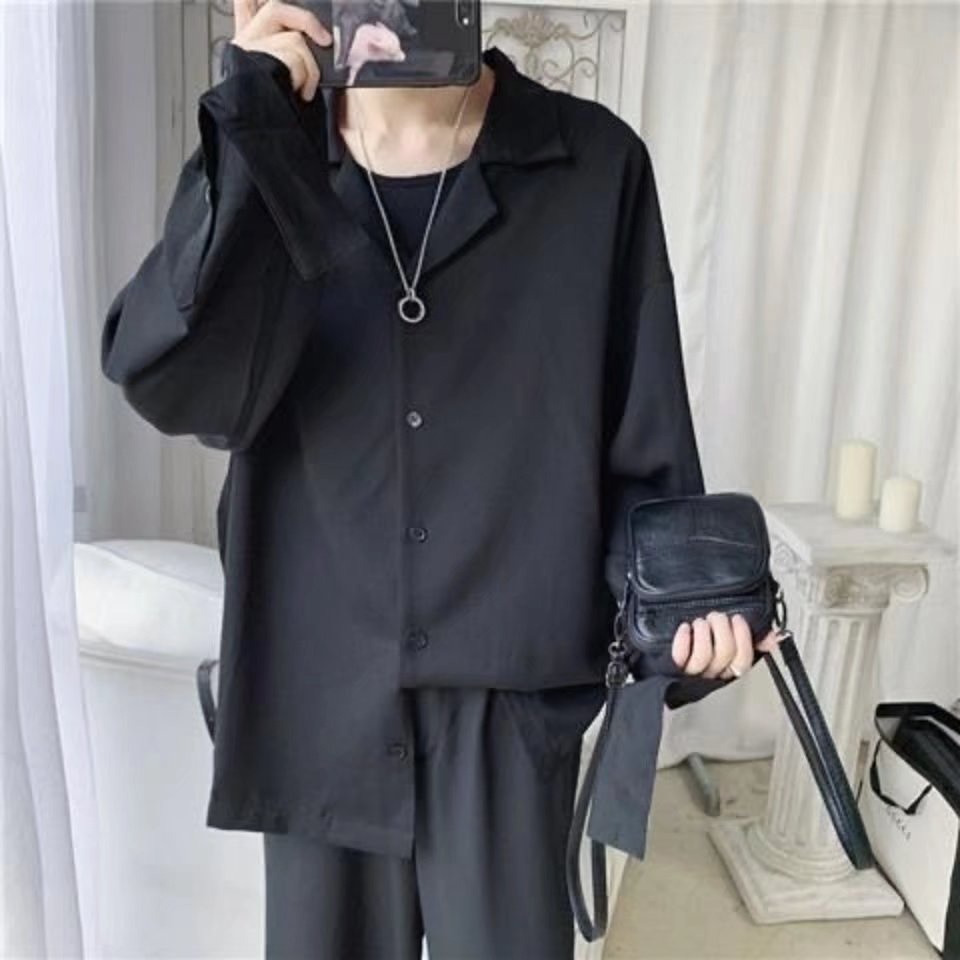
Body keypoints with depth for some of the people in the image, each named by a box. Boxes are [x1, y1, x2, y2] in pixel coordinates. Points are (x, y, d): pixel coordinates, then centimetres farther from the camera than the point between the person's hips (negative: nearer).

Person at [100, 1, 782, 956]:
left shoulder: (595, 164, -4)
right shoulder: (265, 157, 0)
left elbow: (644, 435, -1)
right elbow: (171, 386, -16)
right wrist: (248, 130, -22)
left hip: (511, 686, -1)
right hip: (317, 684, 2)